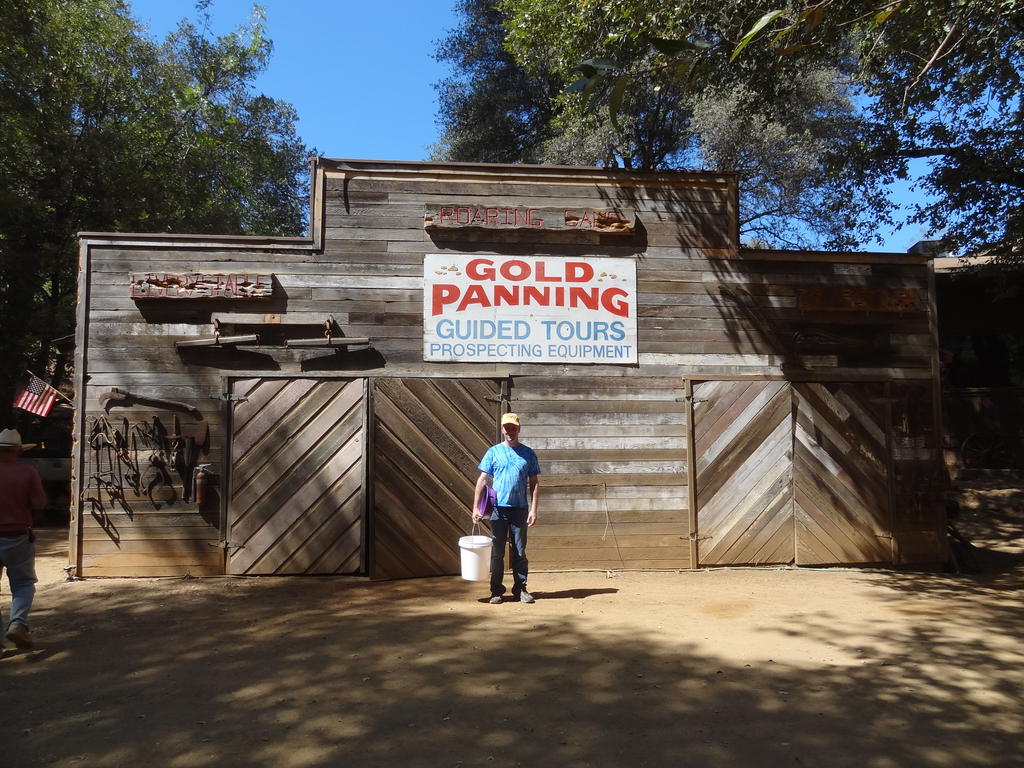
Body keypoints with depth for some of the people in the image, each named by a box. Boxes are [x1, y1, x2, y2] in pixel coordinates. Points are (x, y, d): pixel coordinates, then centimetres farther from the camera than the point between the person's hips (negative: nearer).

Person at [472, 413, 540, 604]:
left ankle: (521, 589, 17)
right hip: (498, 509, 0)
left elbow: (534, 483, 5)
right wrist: (475, 507, -3)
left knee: (520, 552, 7)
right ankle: (496, 590, 15)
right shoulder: (493, 452, 3)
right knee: (497, 552, 5)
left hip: (520, 509, 0)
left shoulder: (528, 453, 5)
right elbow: (482, 480, 3)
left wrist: (533, 509, -3)